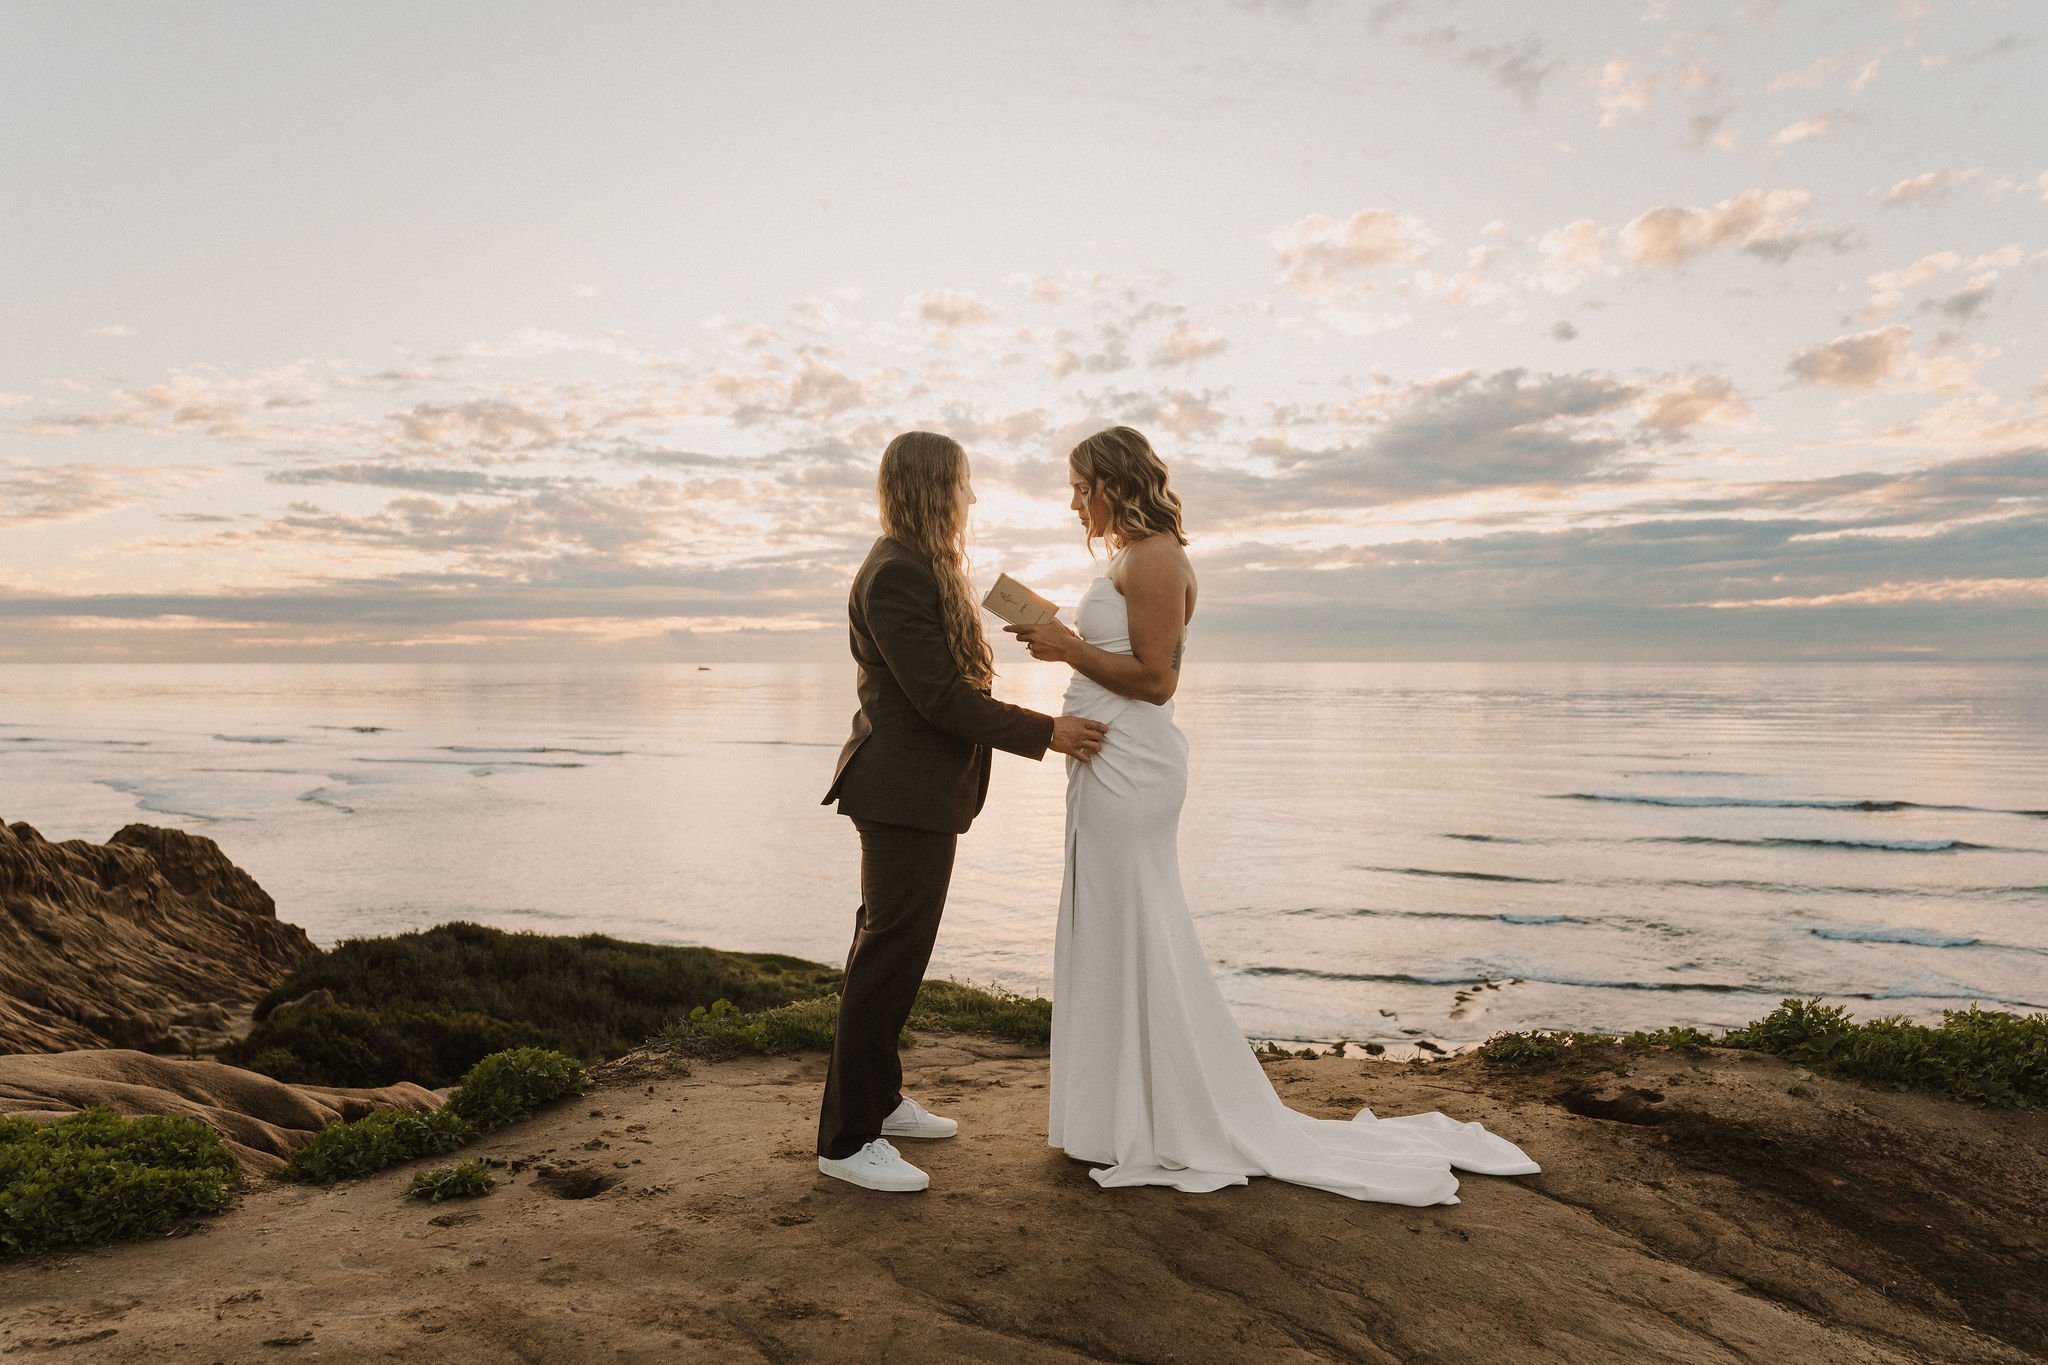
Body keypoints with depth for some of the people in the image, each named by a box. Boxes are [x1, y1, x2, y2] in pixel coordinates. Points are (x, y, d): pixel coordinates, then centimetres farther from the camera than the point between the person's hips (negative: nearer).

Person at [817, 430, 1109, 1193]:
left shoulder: (918, 568, 14)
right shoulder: (896, 576, -18)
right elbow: (939, 696, -22)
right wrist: (1045, 734, -17)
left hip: (917, 792, 11)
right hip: (904, 793, -11)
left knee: (887, 950, 18)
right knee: (889, 958, -4)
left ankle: (877, 1099, 32)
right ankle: (847, 1140, 7)